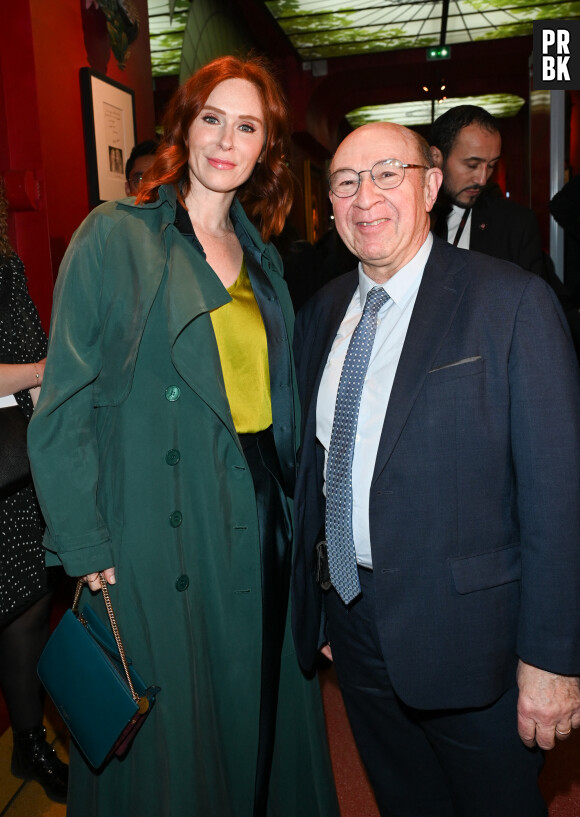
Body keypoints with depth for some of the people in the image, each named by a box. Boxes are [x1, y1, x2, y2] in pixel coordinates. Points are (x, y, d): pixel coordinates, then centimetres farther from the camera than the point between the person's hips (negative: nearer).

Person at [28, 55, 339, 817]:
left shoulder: (263, 257, 10)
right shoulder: (113, 236, -7)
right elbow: (65, 406, -10)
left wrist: (293, 514, 8)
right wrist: (87, 548, -13)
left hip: (257, 523, 6)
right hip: (157, 531, -5)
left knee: (257, 711, 20)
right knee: (164, 731, 12)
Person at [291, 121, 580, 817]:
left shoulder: (513, 302, -14)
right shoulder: (322, 312, 4)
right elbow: (314, 459, 8)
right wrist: (314, 601, 11)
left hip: (464, 630, -5)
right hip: (350, 621, 5)